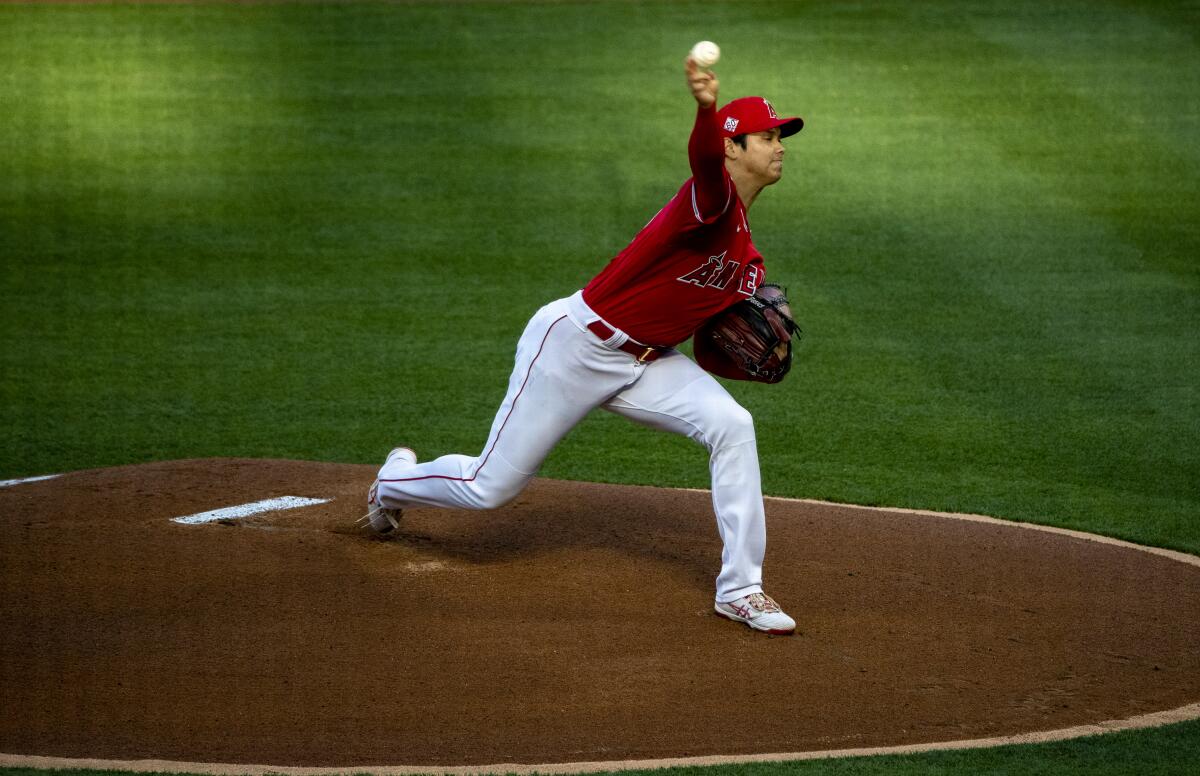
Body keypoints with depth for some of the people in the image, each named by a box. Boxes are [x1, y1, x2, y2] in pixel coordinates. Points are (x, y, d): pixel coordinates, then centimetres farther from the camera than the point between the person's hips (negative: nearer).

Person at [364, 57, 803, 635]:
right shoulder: (714, 201, -22)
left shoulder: (746, 254, 8)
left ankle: (739, 588, -8)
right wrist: (705, 107, -71)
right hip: (574, 346, -8)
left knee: (731, 425, -16)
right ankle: (397, 481, 37)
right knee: (490, 486, 2)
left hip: (644, 362, 8)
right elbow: (704, 158, -47)